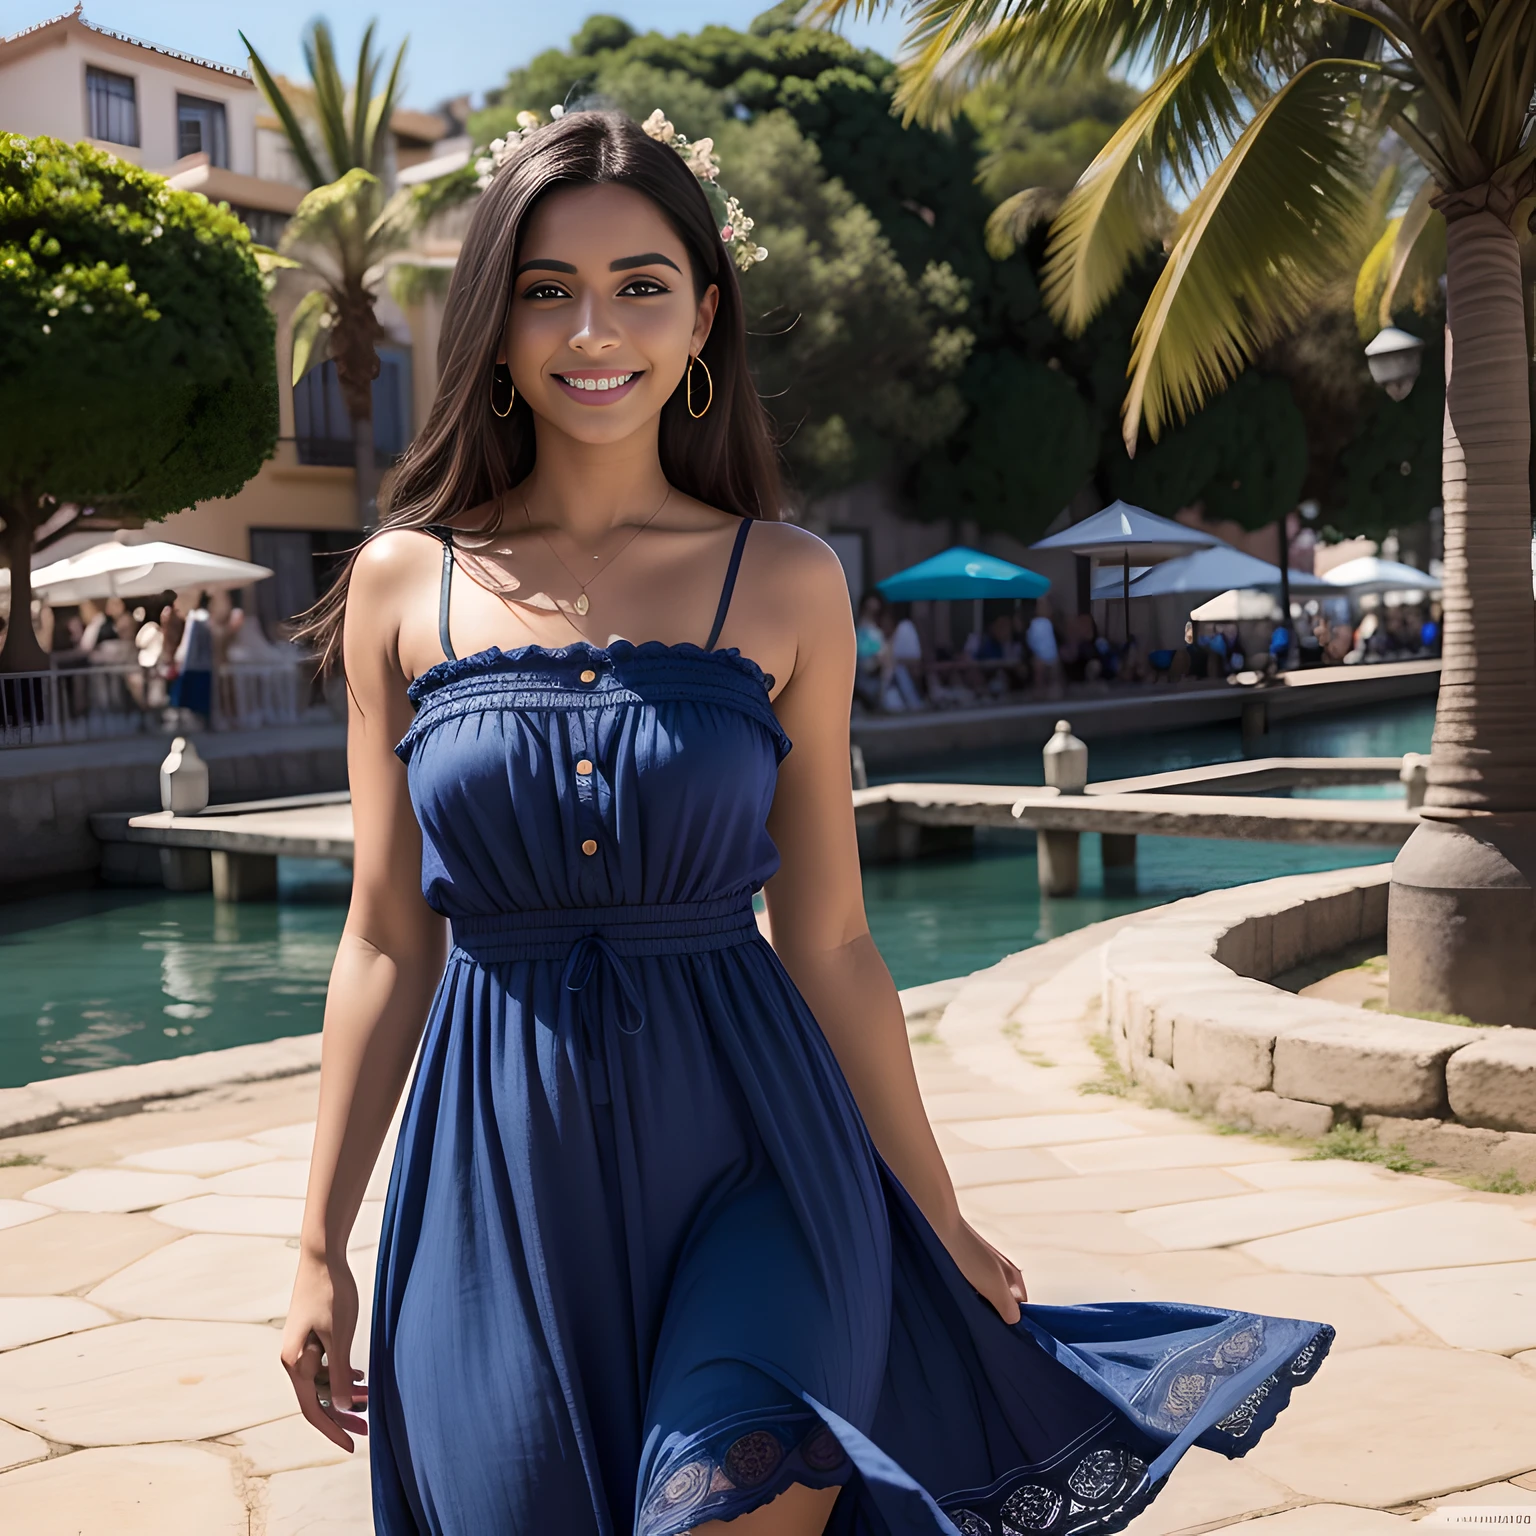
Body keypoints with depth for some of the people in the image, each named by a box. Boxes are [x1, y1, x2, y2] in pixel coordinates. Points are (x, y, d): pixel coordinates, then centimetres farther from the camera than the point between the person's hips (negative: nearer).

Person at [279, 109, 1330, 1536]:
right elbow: (385, 941, 4)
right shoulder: (404, 583, 1)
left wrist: (946, 1224, 7)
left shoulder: (785, 583, -1)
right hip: (500, 1172, 1)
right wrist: (321, 1245, 5)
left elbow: (829, 941, 3)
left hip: (747, 1150, -1)